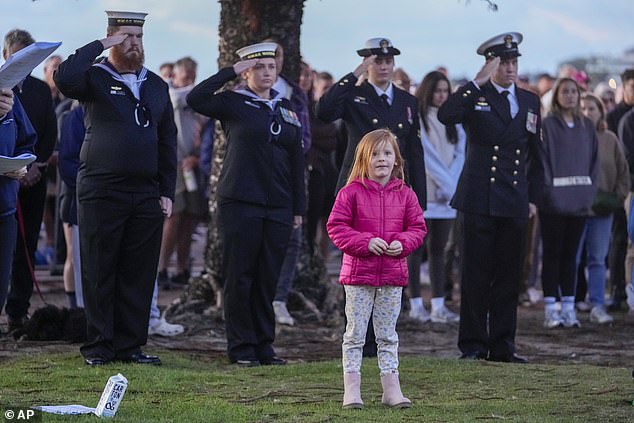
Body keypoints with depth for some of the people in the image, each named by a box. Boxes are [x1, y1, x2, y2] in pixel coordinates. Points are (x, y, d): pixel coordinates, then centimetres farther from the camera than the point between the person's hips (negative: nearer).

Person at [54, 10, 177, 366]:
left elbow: (168, 142, 15)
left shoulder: (157, 86, 14)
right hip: (101, 193, -4)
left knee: (139, 273, 4)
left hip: (147, 196, 4)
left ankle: (130, 344, 11)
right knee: (100, 273, 0)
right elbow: (65, 79, -24)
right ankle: (100, 346, 7)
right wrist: (100, 46, -16)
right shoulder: (95, 78, 0)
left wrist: (167, 192, 8)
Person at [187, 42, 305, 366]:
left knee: (268, 278, 7)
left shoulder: (286, 109, 13)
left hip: (278, 206, 4)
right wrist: (231, 71, -15)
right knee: (239, 276, -1)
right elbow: (195, 99, -19)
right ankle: (241, 348, 4)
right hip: (240, 203, -4)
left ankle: (264, 345, 14)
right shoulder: (233, 103, 0)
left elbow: (296, 159, 15)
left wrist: (298, 208, 11)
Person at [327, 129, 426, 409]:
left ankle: (391, 388, 13)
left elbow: (417, 227, 9)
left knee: (388, 335, 10)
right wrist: (365, 242, -18)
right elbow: (336, 226, -7)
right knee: (355, 333, 2)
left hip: (393, 275, 3)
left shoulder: (405, 195, 4)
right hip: (358, 274, -3)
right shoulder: (351, 192, -6)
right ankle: (351, 389, 5)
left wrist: (402, 243, -11)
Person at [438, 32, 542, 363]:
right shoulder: (475, 96, 1)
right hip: (479, 199, -4)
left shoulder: (530, 102, 13)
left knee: (509, 275, 6)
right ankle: (473, 345, 4)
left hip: (514, 203, 4)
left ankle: (502, 345, 12)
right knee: (476, 275, -1)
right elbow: (445, 116, -21)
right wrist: (478, 83, -22)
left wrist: (533, 196, 13)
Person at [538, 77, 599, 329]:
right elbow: (542, 160, -6)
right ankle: (551, 310, 1)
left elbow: (594, 161, 13)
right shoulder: (548, 125, -2)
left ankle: (568, 308, 11)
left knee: (570, 255, 8)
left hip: (579, 202, 4)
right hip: (553, 203, -4)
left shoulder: (587, 126, 12)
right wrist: (548, 192, -13)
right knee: (552, 255, -1)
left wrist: (590, 193, 3)